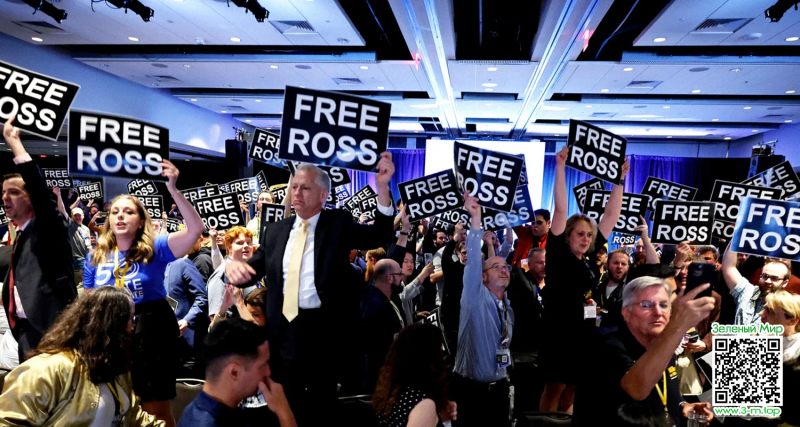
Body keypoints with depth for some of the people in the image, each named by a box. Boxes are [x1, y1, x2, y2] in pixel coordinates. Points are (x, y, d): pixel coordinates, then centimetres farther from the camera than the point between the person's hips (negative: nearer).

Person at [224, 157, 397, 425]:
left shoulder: (338, 223, -4)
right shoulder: (275, 230, 8)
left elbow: (380, 237, -17)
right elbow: (254, 268, 7)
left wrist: (382, 186, -30)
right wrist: (233, 266, -18)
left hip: (325, 329, -3)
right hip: (285, 330, 4)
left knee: (322, 405, 14)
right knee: (288, 405, 20)